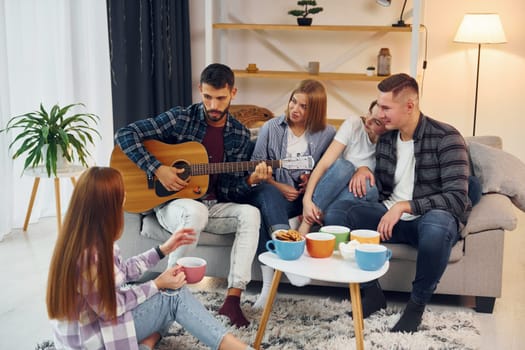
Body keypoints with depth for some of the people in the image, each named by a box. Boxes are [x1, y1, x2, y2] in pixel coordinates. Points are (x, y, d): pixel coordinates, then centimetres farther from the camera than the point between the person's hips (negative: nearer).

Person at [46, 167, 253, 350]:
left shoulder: (93, 239, -4)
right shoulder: (88, 255, -32)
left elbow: (121, 271, 9)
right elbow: (111, 306, -21)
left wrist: (163, 249, 9)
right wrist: (158, 284, -12)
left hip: (96, 316, 9)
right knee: (174, 295, -13)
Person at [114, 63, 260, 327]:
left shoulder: (240, 135, 4)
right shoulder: (181, 118, -7)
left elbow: (235, 191, 5)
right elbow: (124, 134, -13)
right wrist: (158, 169, -21)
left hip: (214, 205, 4)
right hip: (173, 204, -4)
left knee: (250, 213, -25)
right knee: (197, 211, -38)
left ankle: (232, 299, -30)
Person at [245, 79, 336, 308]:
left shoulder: (327, 134, 8)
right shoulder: (271, 128, 7)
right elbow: (255, 170, 5)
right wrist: (278, 186, -9)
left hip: (304, 198, 0)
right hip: (273, 194, 0)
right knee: (266, 193, -38)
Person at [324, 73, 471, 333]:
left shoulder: (445, 138, -13)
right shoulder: (385, 138, 7)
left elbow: (457, 198, -21)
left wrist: (405, 206, -29)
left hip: (430, 219, -5)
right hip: (390, 216, 5)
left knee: (437, 224, -41)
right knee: (336, 213, -16)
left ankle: (417, 304, -16)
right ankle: (371, 292, -6)